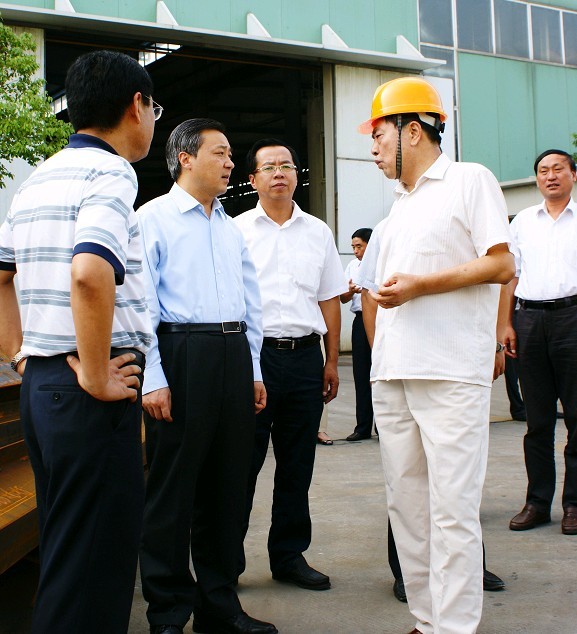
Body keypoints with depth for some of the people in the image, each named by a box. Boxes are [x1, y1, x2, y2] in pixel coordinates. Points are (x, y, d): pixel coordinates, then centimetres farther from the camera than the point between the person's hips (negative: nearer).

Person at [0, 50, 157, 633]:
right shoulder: (109, 172, -12)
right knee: (94, 569, -1)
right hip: (90, 400, -9)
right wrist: (97, 378, -20)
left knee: (60, 553, 20)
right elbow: (89, 272, -29)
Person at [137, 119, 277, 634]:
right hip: (181, 354, -7)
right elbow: (141, 301, -9)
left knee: (227, 483, 12)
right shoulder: (154, 218, -2)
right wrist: (153, 379, -15)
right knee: (173, 486, 0)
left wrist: (253, 370, 16)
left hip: (234, 355, 7)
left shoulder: (231, 227, 19)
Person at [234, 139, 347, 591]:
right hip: (253, 352, -3)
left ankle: (289, 554, 20)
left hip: (305, 355, 3)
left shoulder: (318, 232, 12)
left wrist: (331, 361, 9)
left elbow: (329, 300, 14)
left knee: (298, 464, 9)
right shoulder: (237, 230, 3)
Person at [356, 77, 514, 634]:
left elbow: (501, 265, -9)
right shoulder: (398, 207, 22)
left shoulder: (469, 180, 1)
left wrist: (418, 285, -13)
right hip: (392, 374, 8)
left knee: (451, 507, -8)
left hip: (451, 373, -8)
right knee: (406, 502, 8)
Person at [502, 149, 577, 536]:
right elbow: (510, 274, 14)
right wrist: (506, 324, 5)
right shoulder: (523, 221, 15)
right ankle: (537, 501, 14)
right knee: (537, 418, 7)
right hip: (530, 318, 3)